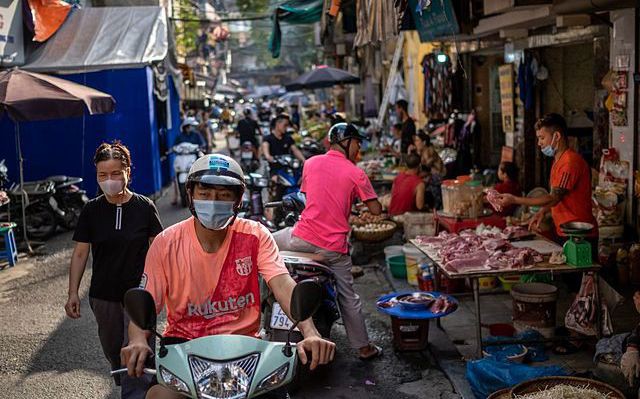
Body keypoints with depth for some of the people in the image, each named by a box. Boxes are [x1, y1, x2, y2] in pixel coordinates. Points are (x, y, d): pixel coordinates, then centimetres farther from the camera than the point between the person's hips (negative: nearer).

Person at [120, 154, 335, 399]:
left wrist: (310, 333, -36)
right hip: (183, 340, 0)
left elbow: (282, 285, -18)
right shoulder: (166, 244, -5)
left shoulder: (255, 236, -5)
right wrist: (138, 341, -31)